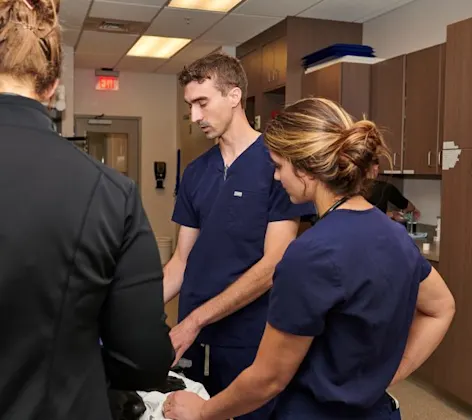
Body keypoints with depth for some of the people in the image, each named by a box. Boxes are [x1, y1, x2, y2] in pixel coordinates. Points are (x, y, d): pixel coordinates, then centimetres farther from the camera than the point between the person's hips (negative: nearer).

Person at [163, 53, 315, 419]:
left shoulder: (277, 162, -11)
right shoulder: (195, 173, 7)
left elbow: (273, 265, -15)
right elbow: (182, 260, 9)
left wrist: (196, 319, -17)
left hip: (251, 343, -5)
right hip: (194, 340, 5)